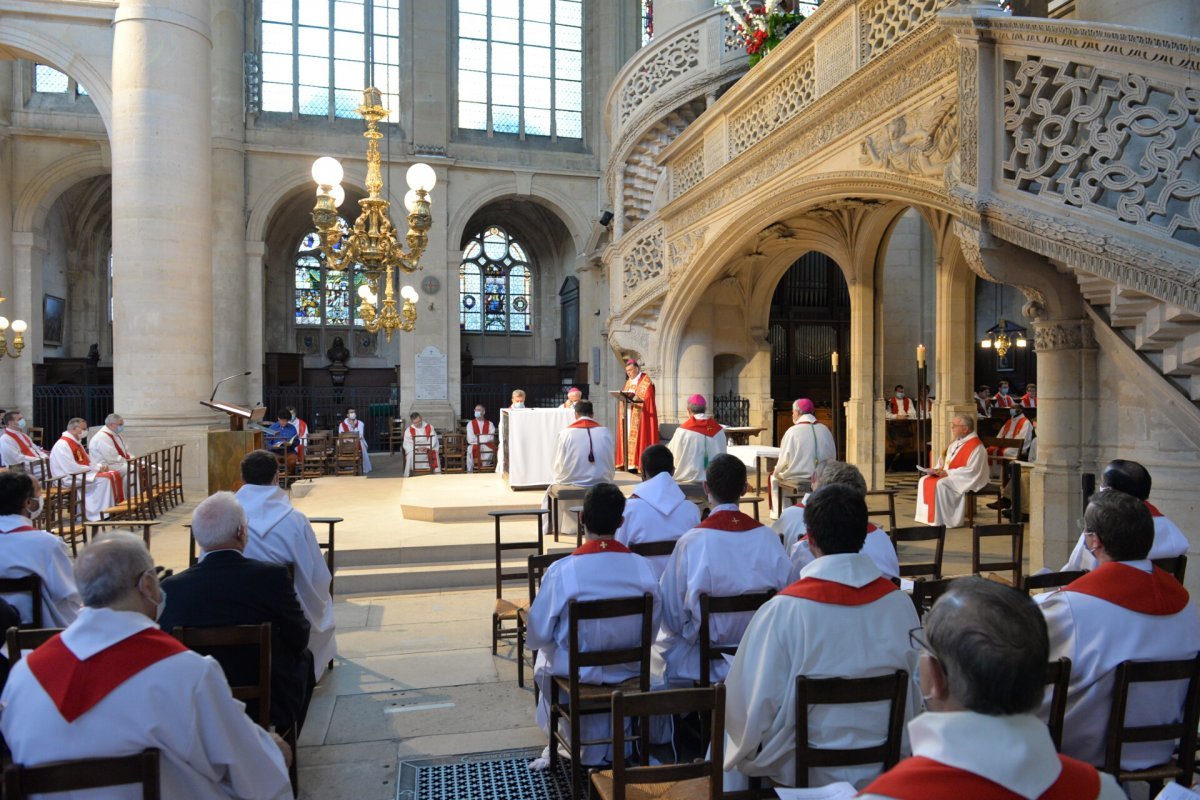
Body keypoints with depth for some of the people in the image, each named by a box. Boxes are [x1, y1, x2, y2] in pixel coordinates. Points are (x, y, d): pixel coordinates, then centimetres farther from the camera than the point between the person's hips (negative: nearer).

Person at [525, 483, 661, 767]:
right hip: (628, 671, 2)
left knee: (544, 659, 32)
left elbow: (538, 636, -14)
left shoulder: (561, 571, -24)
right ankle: (601, 750, 48)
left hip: (576, 673, -2)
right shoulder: (643, 567, -17)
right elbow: (653, 627, -2)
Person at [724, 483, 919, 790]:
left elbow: (755, 708, -19)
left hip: (806, 772, -4)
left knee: (731, 734, 24)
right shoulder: (900, 603, -13)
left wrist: (750, 751, 2)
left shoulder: (782, 611, -25)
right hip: (884, 766, 4)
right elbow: (916, 698, 1)